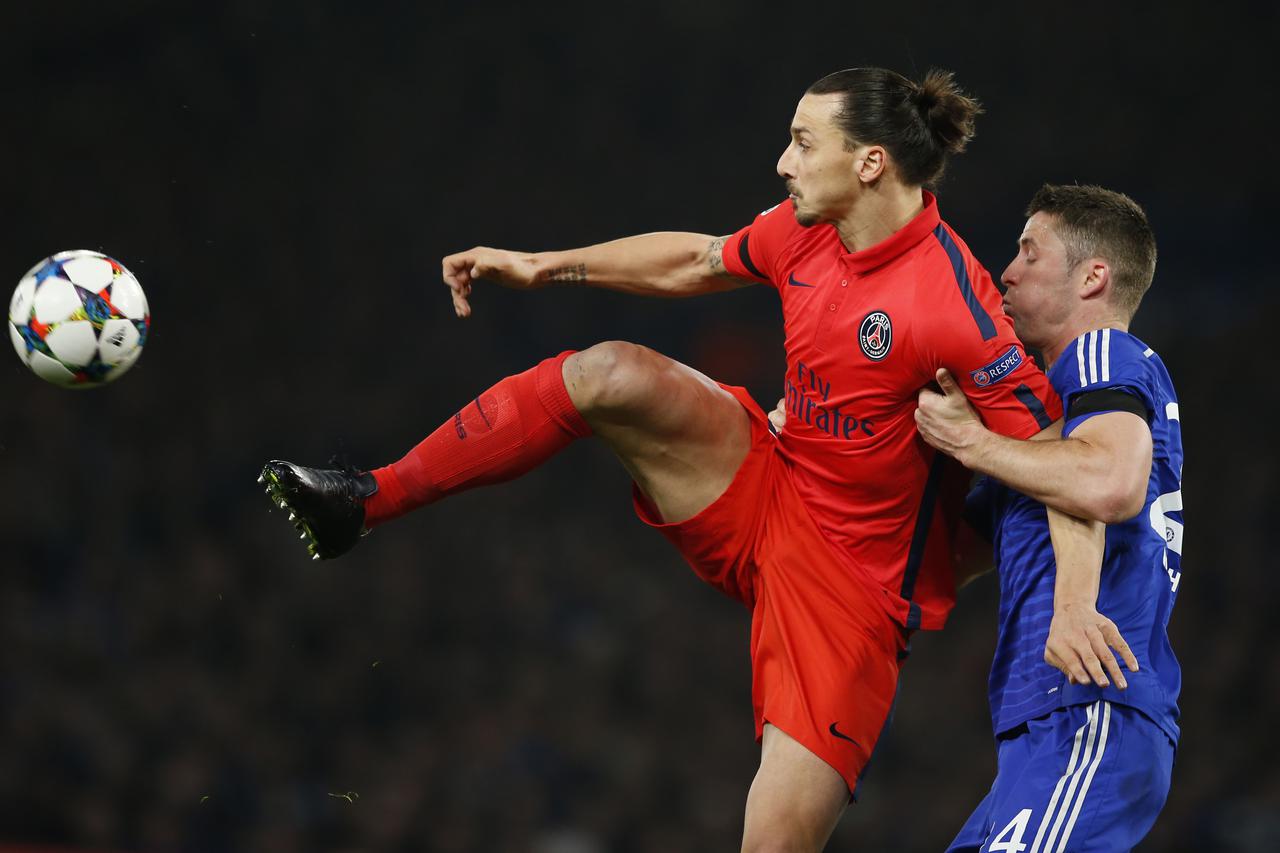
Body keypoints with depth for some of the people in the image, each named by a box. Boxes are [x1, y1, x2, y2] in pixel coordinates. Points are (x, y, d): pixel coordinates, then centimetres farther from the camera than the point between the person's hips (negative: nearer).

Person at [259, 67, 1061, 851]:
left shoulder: (953, 304, -25)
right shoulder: (802, 229, -1)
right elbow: (695, 261, 19)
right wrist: (544, 267, 22)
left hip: (856, 588, -6)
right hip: (763, 490, 6)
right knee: (612, 375, -16)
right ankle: (365, 500, -6)